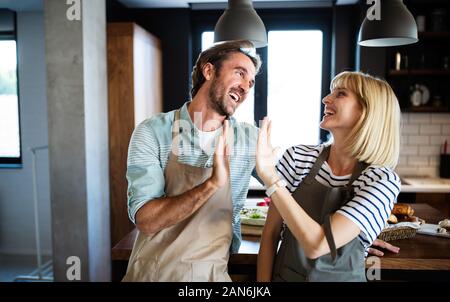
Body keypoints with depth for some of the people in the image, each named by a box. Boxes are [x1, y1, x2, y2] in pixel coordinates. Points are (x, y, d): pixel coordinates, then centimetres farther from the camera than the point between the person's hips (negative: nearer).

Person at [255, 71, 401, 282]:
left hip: (341, 278, -1)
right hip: (284, 275, 2)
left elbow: (317, 245, -30)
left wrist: (269, 177, -32)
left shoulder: (382, 180, -19)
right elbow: (271, 232, -6)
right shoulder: (298, 156, -12)